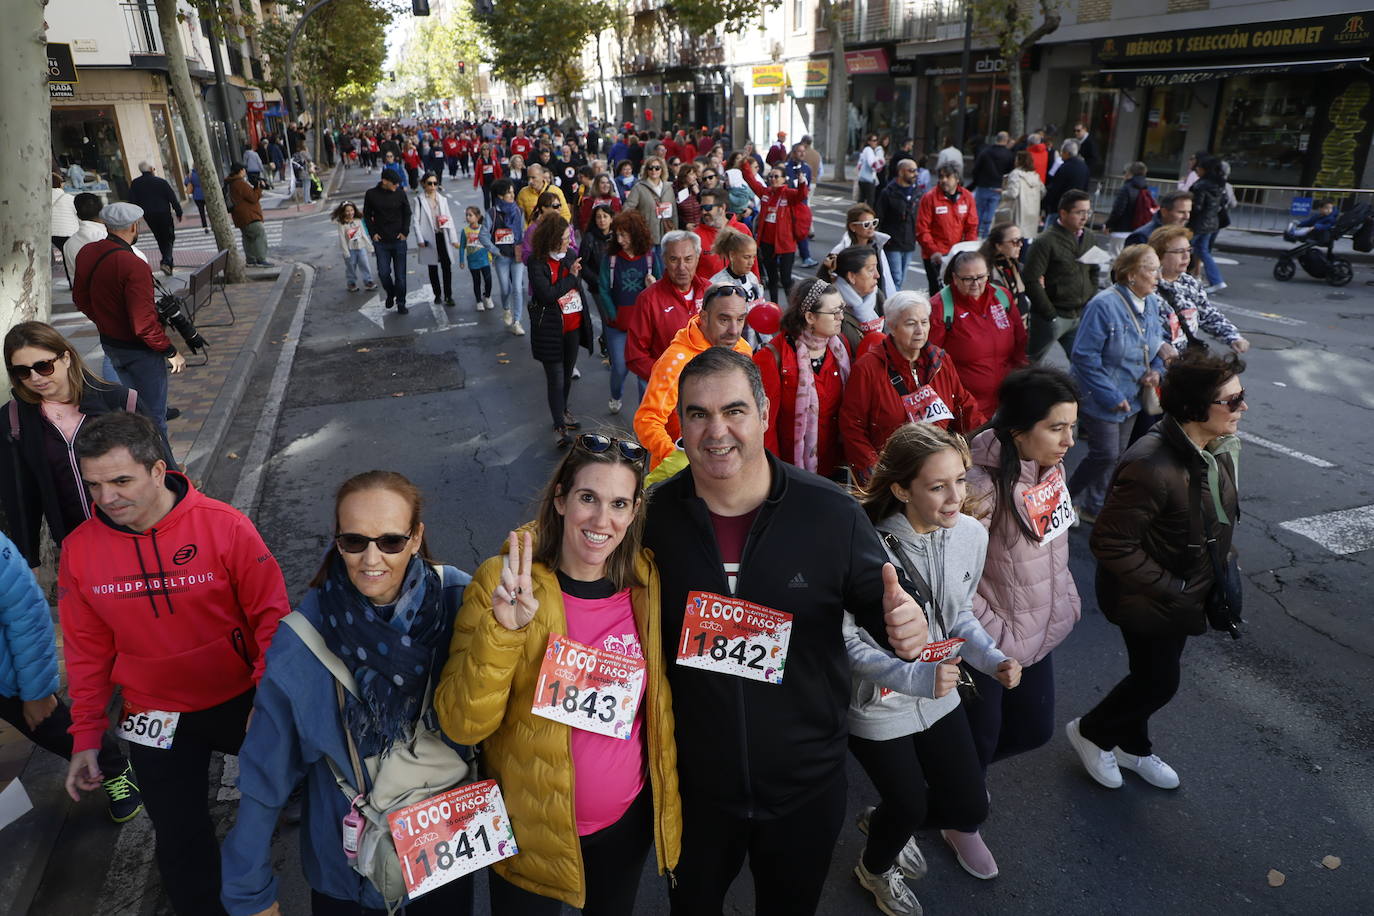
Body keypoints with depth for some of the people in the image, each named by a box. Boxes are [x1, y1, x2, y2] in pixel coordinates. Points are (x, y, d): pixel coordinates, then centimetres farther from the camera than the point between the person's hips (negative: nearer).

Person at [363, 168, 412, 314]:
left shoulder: (400, 193, -2)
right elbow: (367, 215, 8)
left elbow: (407, 213, 8)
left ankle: (401, 302, 17)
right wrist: (373, 233, -1)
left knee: (400, 273, 3)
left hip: (398, 240, 0)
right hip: (381, 241, 0)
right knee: (383, 272, -2)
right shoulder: (371, 194, -2)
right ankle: (390, 294, 26)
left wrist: (405, 231, -2)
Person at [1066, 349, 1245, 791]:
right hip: (1148, 601, -8)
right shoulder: (1150, 467, -35)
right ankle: (1090, 732, 36)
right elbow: (1110, 544, -31)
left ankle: (1131, 746, 49)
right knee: (1158, 683, 8)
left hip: (1185, 595, 8)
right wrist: (1172, 590, -24)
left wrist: (1225, 560, 3)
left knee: (1151, 676, 24)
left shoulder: (1220, 447, -7)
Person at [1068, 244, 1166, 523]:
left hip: (1131, 397, 8)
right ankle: (1069, 499, 18)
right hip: (1101, 400, -8)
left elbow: (1158, 341, 19)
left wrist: (1156, 369, -2)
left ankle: (1093, 506, 31)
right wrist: (1109, 396, -22)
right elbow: (1084, 355, -24)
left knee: (1118, 455, 15)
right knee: (1106, 455, -4)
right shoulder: (1104, 305, -23)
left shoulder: (1151, 303, 3)